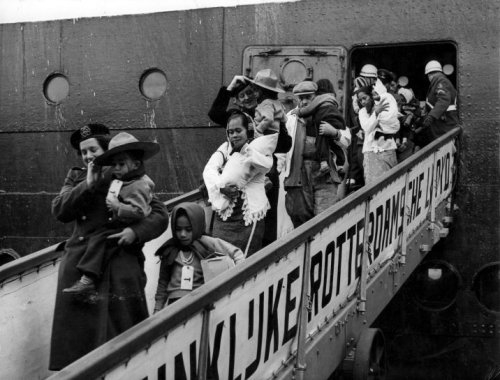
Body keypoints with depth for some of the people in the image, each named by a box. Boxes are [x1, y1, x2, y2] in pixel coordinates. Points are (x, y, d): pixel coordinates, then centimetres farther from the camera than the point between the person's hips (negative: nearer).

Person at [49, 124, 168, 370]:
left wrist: (136, 231, -17)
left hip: (121, 266, -2)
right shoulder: (76, 178, 15)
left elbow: (160, 215, 1)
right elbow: (59, 211, 0)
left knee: (121, 327, -1)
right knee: (79, 329, 1)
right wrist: (88, 185, -9)